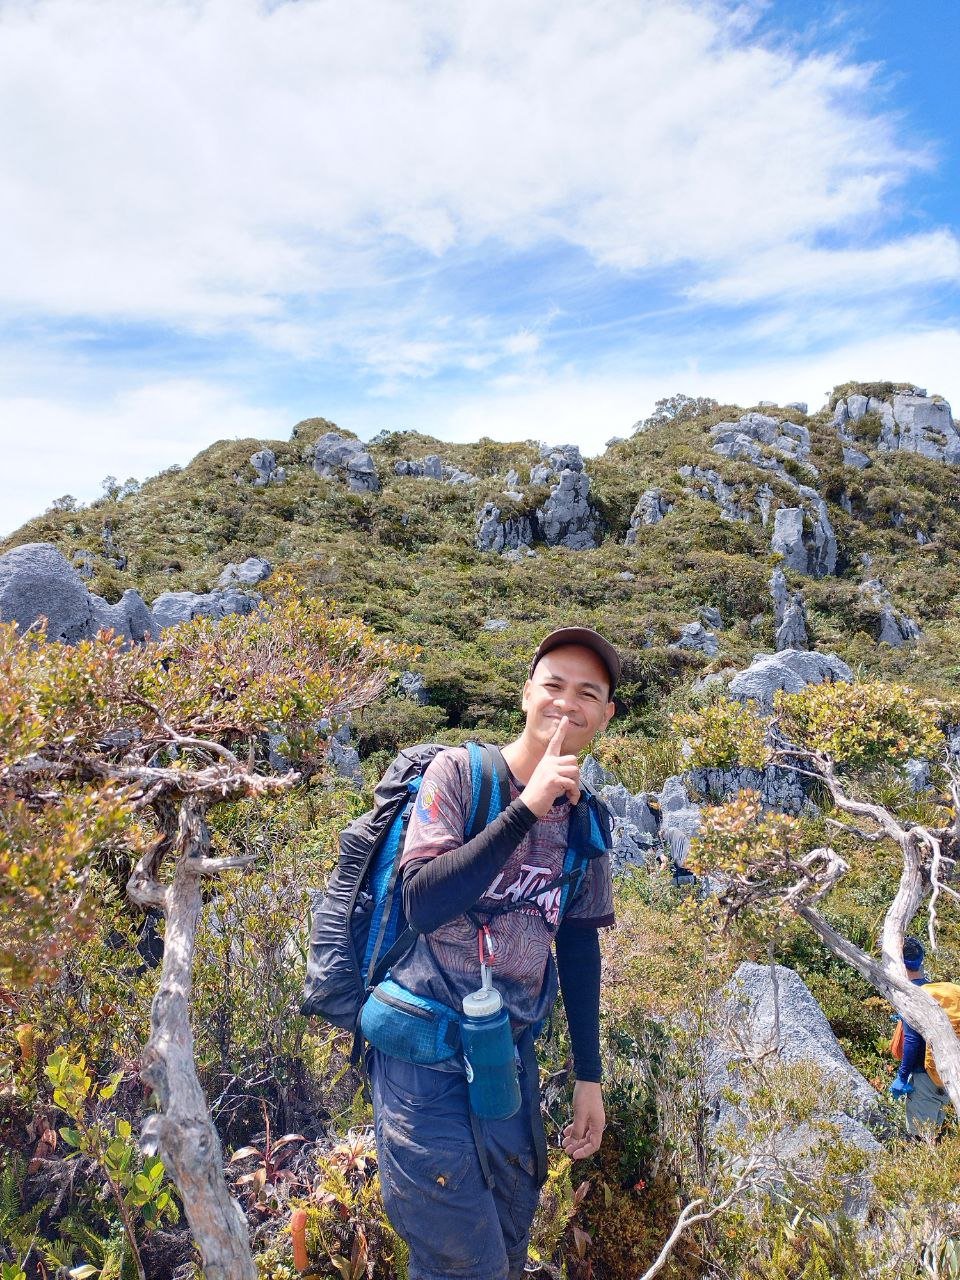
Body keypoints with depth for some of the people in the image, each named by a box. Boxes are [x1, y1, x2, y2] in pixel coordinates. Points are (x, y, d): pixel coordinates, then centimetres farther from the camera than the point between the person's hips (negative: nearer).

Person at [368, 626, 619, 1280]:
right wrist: (526, 808, -29)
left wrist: (590, 1077, 11)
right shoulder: (460, 772, -13)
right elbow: (422, 904, -24)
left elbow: (579, 949, 10)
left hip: (511, 1055, 5)